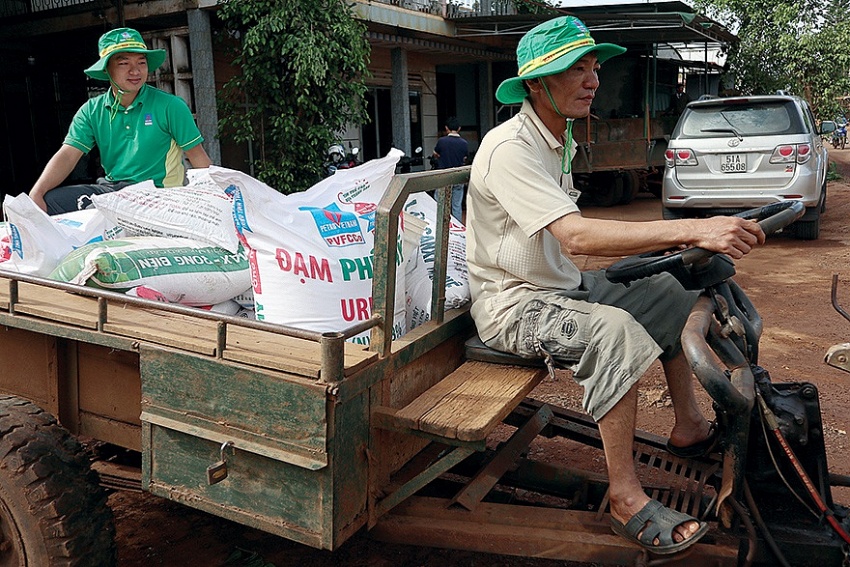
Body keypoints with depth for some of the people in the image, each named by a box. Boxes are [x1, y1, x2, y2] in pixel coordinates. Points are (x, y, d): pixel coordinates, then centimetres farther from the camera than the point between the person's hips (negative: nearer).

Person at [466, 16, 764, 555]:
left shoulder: (560, 140, 10)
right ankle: (627, 500, -24)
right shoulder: (510, 147, -23)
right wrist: (691, 230, -41)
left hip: (563, 285, 10)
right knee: (614, 330, -33)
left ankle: (689, 428, 23)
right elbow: (576, 236, -36)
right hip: (512, 303, -10)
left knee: (672, 294, 11)